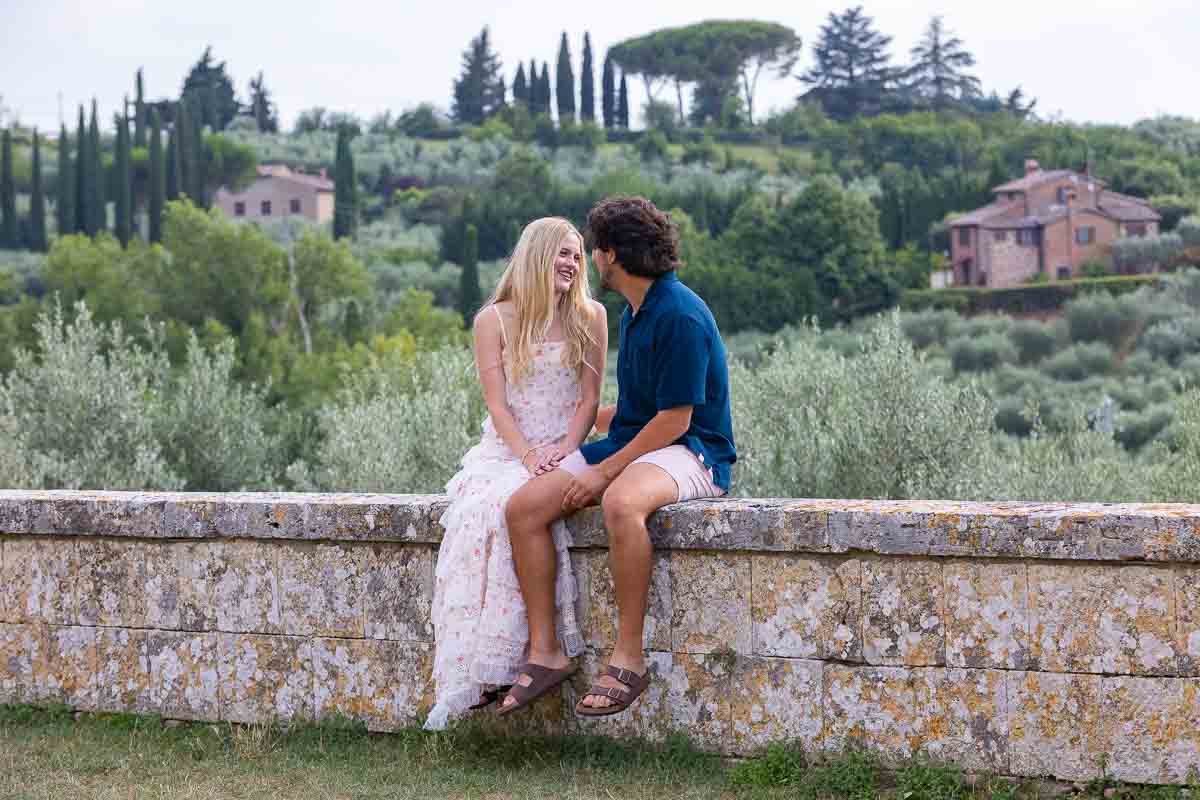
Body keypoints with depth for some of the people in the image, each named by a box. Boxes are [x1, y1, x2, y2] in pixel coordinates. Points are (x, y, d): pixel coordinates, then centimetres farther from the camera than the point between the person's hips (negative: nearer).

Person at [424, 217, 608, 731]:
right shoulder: (494, 320, 7)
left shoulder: (590, 318, 9)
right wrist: (528, 456, -17)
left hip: (565, 450, -1)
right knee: (477, 514, -31)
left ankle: (480, 671, -32)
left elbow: (589, 400, 5)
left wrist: (561, 452, -12)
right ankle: (471, 674, -33)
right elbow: (497, 402, -1)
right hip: (505, 450, 1)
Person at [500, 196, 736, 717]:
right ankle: (545, 653, -7)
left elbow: (674, 419, -19)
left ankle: (628, 658, -31)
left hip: (690, 451, -9)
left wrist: (605, 471, -16)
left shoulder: (679, 315, -16)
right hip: (632, 441, 9)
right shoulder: (634, 312, 15)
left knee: (621, 502, -41)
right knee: (523, 507, -9)